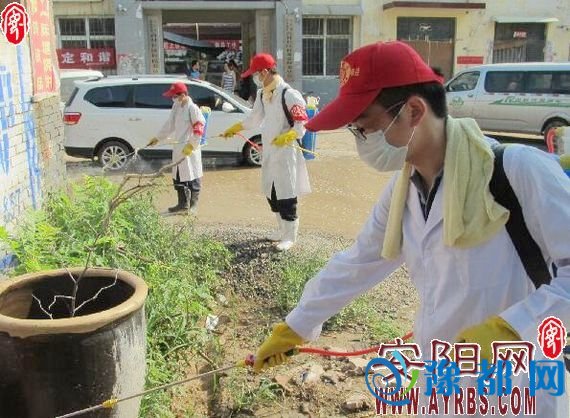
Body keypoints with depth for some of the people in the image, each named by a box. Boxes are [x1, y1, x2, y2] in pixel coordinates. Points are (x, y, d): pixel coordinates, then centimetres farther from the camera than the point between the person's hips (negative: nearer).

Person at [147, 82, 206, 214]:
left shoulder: (192, 108, -14)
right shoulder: (176, 107, 11)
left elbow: (199, 128, -19)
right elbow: (169, 125, 21)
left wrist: (191, 146, -22)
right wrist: (157, 138, 23)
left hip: (190, 149, -9)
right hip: (178, 147, 9)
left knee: (192, 176, 0)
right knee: (178, 177, 13)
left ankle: (193, 204, 11)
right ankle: (183, 203, 23)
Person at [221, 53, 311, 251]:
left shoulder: (289, 94, -16)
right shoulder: (262, 94, 10)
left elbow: (302, 125, -18)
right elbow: (254, 118, 23)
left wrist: (286, 137, -33)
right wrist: (233, 129, 28)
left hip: (286, 153, -8)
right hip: (268, 152, 9)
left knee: (286, 195, -4)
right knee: (271, 193, 15)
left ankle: (290, 237, 7)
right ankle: (282, 230, 29)